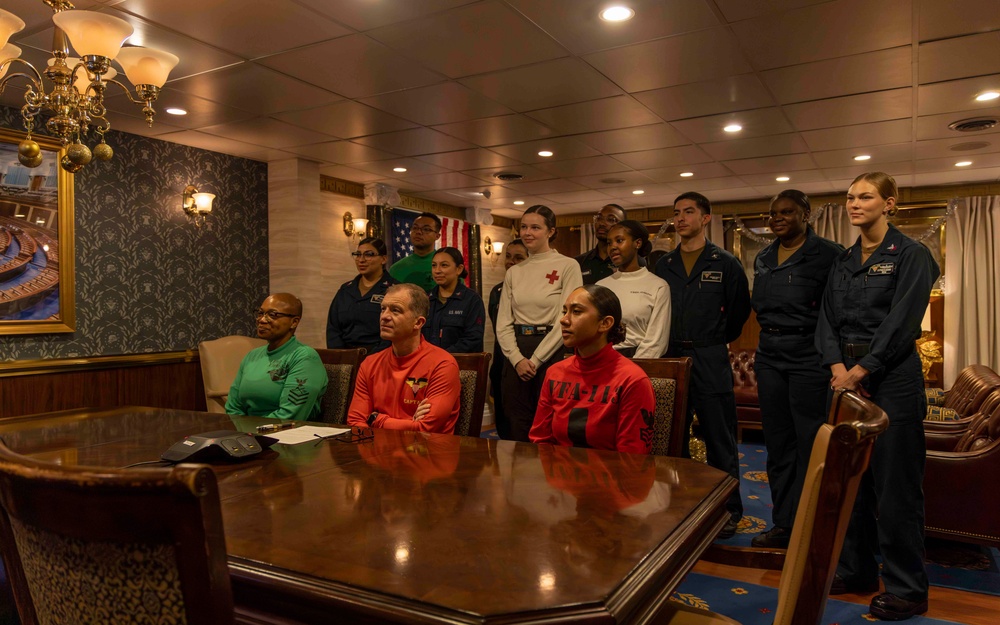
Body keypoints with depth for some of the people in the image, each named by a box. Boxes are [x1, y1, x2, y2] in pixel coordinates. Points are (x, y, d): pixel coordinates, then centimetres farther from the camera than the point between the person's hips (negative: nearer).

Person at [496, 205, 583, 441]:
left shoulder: (568, 266, -4)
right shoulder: (514, 272, 11)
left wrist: (535, 359, -10)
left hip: (551, 353, -4)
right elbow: (503, 323, 8)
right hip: (517, 356, 4)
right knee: (517, 426, 8)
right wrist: (517, 359, -7)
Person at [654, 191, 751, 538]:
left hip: (711, 360, -3)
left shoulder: (725, 263, -1)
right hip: (671, 357, 4)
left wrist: (717, 341, 9)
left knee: (719, 438, 3)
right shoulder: (663, 265, 8)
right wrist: (672, 344, 10)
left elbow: (740, 310, 5)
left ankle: (728, 508, 17)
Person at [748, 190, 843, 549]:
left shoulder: (827, 254, -7)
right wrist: (762, 358, 15)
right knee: (778, 443, 11)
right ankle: (783, 524, 23)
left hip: (809, 358, -6)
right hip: (769, 357, 7)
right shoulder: (763, 259, 14)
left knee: (810, 445, 0)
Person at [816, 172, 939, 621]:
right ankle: (856, 569, 26)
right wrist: (838, 367, -7)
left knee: (895, 484, 0)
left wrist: (861, 370, -16)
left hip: (891, 378, -6)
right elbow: (828, 317, 7)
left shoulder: (910, 256, -4)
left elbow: (901, 323, -13)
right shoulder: (843, 261, 13)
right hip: (846, 376, 6)